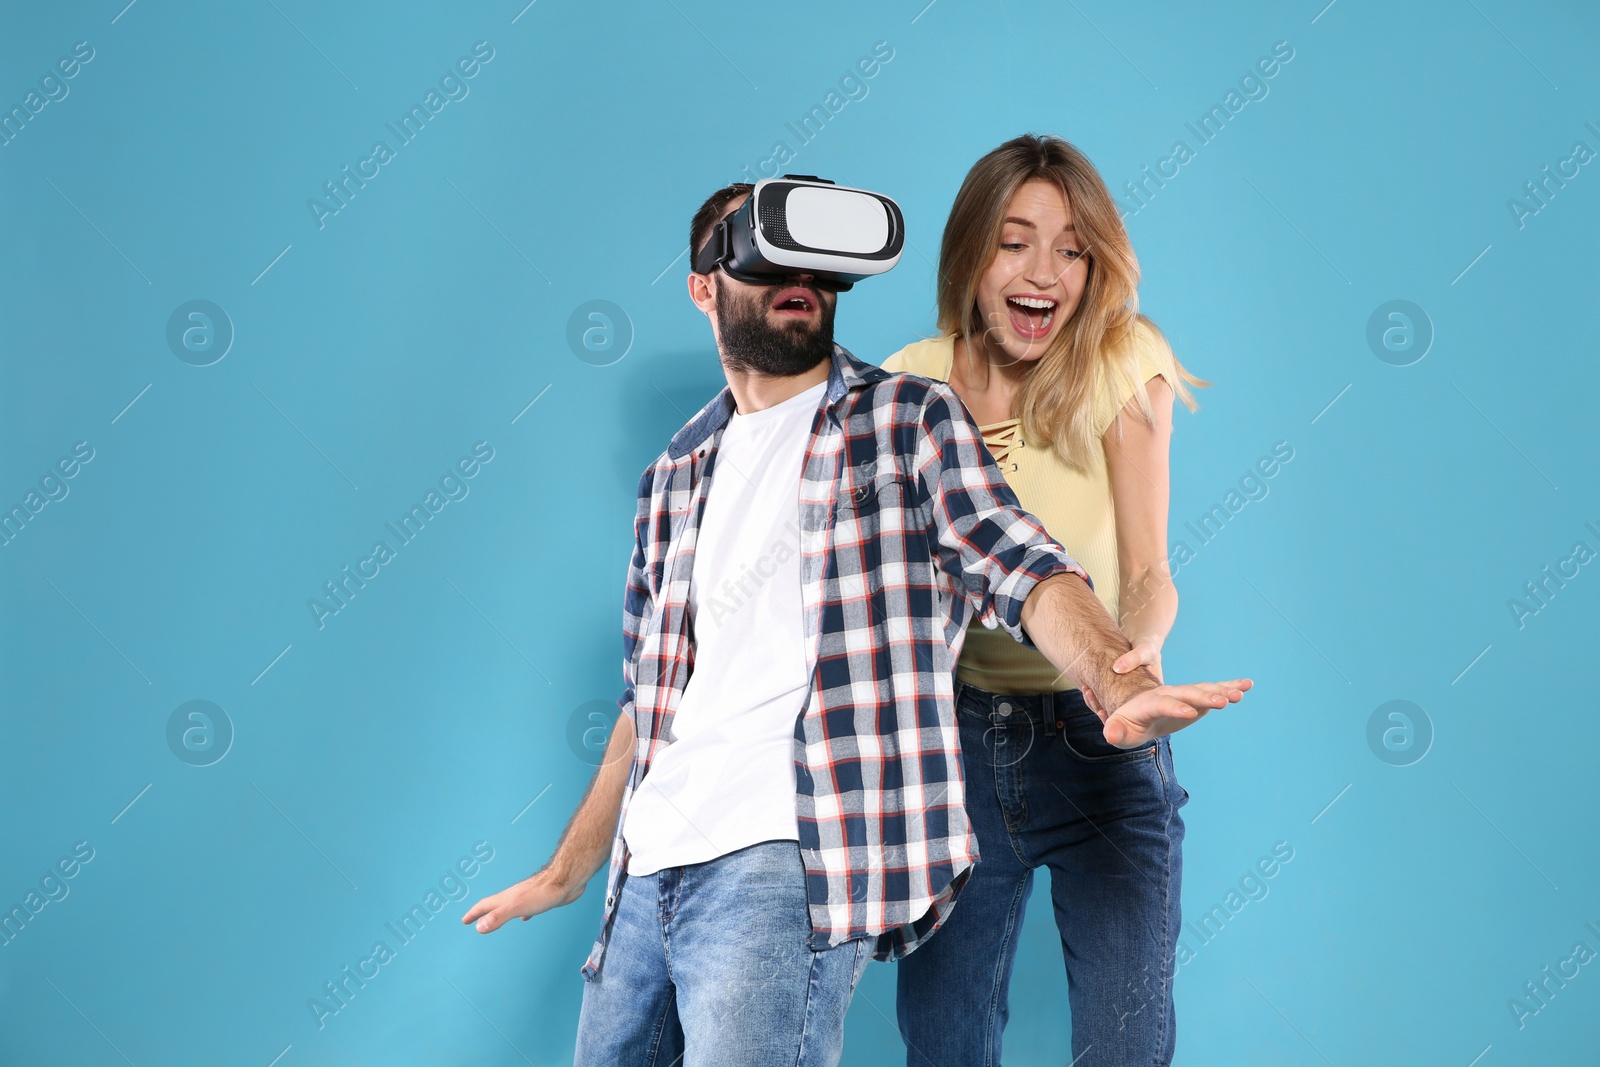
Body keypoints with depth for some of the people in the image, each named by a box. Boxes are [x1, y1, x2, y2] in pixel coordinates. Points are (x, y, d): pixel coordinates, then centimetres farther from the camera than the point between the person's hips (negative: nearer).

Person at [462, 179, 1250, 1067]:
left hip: (786, 859, -6)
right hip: (648, 869, 6)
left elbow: (1019, 564, -9)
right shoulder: (673, 476, 20)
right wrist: (566, 872, 24)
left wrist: (1117, 680, -29)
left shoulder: (909, 418, 6)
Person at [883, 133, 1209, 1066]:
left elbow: (1147, 568, -14)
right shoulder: (913, 381, 0)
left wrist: (1138, 650, -34)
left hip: (1100, 744, -2)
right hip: (955, 738, 2)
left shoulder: (1122, 365, -7)